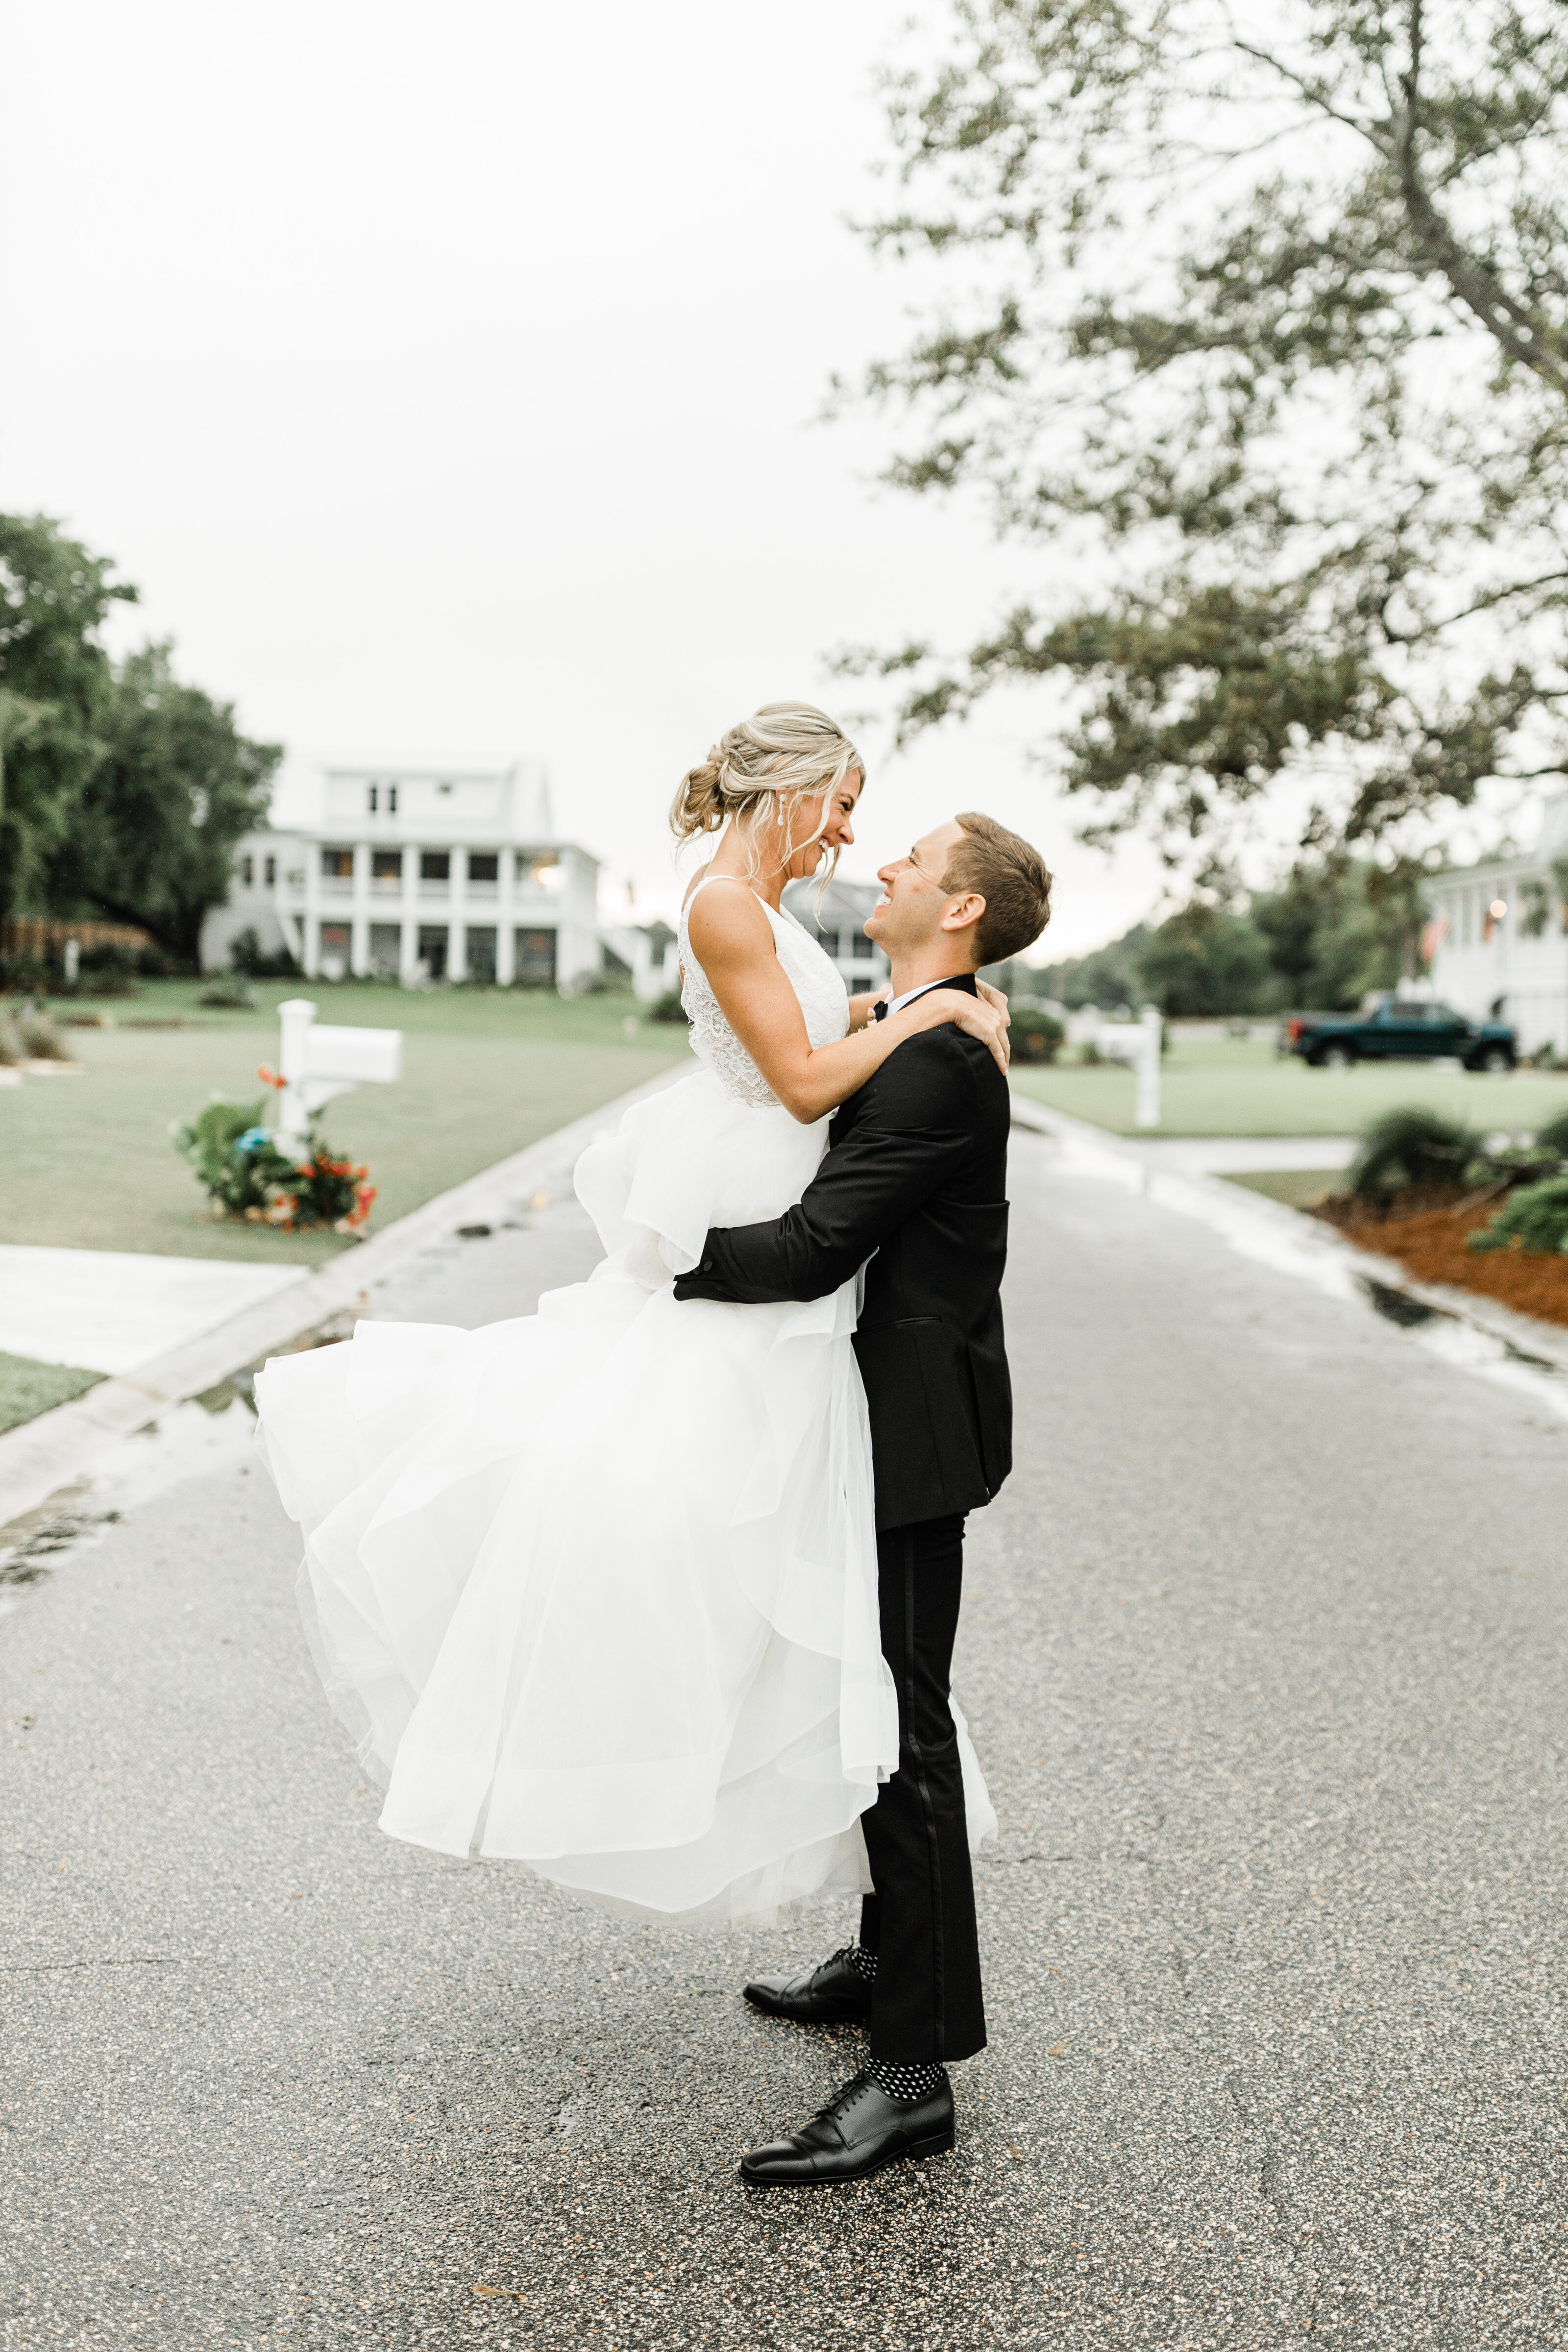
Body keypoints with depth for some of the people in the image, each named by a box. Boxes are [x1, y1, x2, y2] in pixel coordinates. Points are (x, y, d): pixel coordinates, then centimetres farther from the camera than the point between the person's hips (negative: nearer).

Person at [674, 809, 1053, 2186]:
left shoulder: (938, 1060, -20)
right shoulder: (924, 1040, 13)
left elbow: (815, 1248, -26)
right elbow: (848, 1226, 20)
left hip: (916, 1428, -11)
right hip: (897, 1417, 11)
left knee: (904, 1731, -7)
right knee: (887, 1707, 20)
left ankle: (916, 2070, 1)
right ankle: (894, 1960, 37)